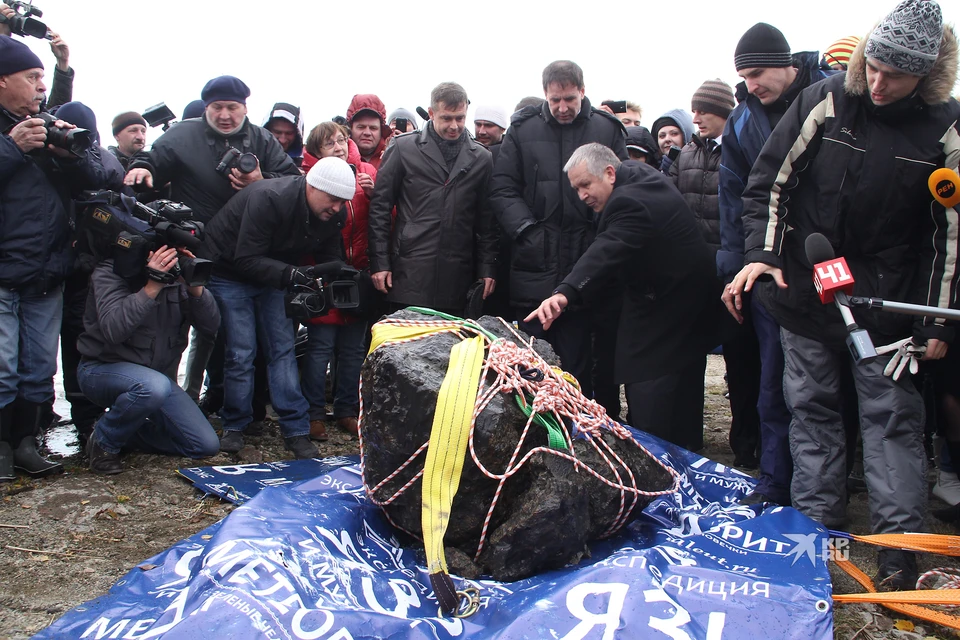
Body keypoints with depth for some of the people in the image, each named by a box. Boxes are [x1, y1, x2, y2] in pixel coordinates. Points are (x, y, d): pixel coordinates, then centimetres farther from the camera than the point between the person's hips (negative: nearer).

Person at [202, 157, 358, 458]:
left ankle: (296, 430, 3)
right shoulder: (268, 198, -32)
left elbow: (330, 256, 0)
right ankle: (234, 425, 12)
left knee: (282, 348, 0)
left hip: (273, 274, 6)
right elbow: (246, 259, -31)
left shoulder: (330, 216, -12)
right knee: (242, 352, -7)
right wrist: (291, 274, -42)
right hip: (228, 273, -5)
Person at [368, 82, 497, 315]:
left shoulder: (481, 158, 11)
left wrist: (488, 268, 7)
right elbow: (380, 206, 4)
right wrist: (379, 261, -1)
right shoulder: (404, 148, 5)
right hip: (409, 275, -2)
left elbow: (487, 219, 13)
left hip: (457, 279, 2)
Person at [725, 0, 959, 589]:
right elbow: (770, 182, -2)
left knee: (892, 415, 2)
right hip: (806, 293, 2)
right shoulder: (824, 102, -5)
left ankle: (901, 544, 11)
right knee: (812, 408, 9)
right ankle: (817, 523, 23)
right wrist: (762, 253, -14)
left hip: (888, 303, -1)